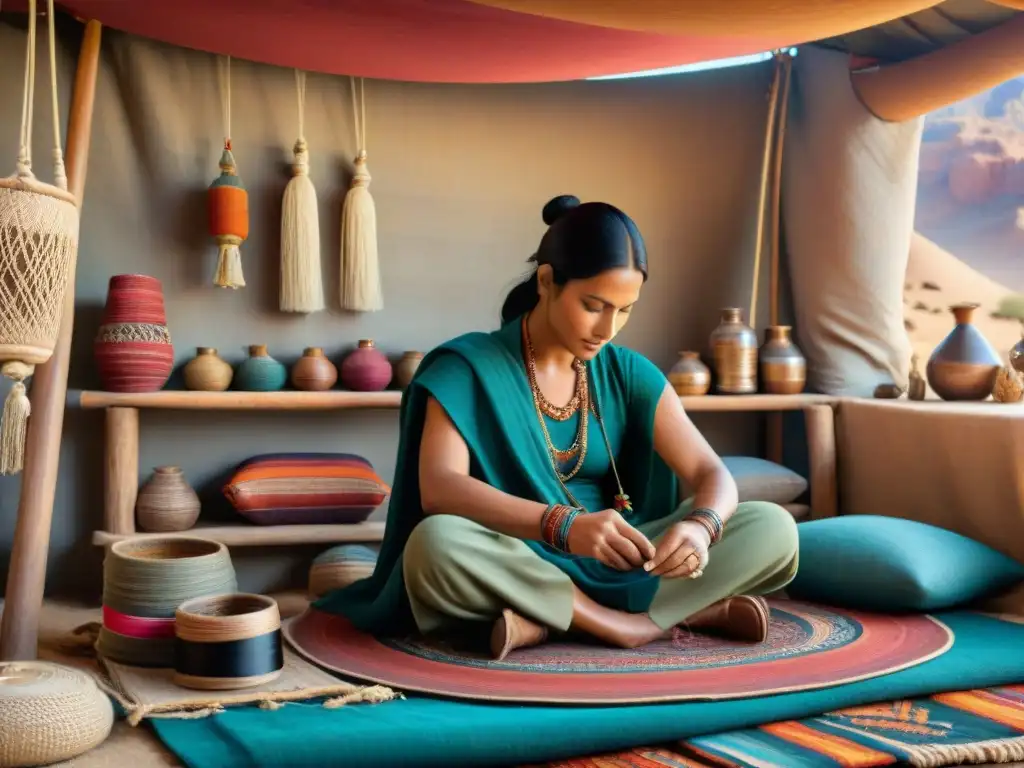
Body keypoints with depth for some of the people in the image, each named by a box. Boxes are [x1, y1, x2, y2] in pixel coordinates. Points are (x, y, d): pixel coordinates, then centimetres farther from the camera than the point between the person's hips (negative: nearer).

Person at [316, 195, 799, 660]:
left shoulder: (630, 374, 4)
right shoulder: (467, 367, -9)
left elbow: (713, 475, -1)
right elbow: (438, 488, -24)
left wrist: (700, 526, -27)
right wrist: (563, 525, -39)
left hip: (608, 566, 4)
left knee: (773, 529, -14)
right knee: (435, 544, -38)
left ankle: (547, 625, -23)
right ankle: (686, 612, -26)